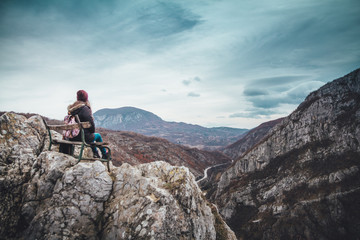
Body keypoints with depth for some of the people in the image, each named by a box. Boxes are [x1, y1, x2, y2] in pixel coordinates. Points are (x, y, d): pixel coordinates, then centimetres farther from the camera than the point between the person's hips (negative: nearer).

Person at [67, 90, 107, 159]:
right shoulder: (84, 108, -17)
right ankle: (104, 155, 33)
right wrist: (92, 131, 5)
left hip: (72, 137, 7)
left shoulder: (71, 109, 5)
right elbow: (90, 123, -17)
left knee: (91, 135, 33)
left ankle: (95, 153, 41)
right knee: (98, 136, 21)